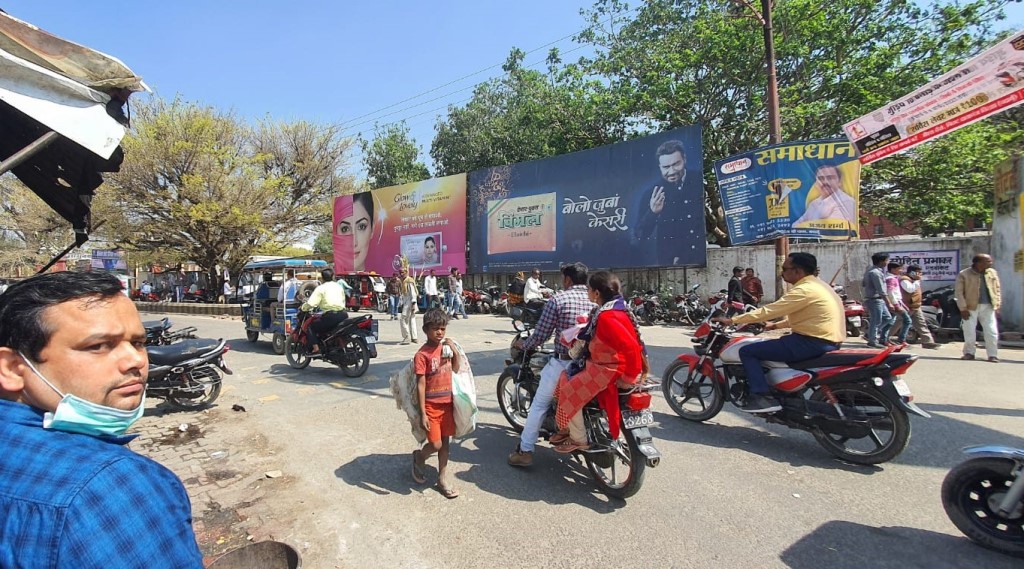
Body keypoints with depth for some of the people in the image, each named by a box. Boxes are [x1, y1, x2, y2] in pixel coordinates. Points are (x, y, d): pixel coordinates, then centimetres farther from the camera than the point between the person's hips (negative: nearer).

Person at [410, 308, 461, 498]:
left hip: (447, 403, 6)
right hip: (431, 406, -6)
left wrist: (454, 351, -5)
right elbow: (420, 385, -16)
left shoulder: (445, 348, 3)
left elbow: (455, 370, 11)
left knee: (445, 441, 13)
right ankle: (419, 457, 30)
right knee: (435, 445, -3)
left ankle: (443, 477, 28)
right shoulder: (422, 354, -16)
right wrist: (423, 414, -17)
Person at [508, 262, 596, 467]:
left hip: (563, 362, -4)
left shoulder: (558, 299, -8)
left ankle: (525, 450, 11)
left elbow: (540, 336, -6)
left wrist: (521, 344, 13)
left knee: (539, 404, 9)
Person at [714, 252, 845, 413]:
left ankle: (762, 398, -15)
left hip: (812, 343, -11)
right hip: (830, 341, 11)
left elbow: (768, 311, -18)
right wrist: (776, 325, 29)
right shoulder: (817, 285, 15)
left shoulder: (804, 290, -16)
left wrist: (732, 320, -13)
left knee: (747, 351, -9)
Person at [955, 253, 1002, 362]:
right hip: (971, 307, -3)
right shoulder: (964, 274, -7)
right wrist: (963, 309, -10)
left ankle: (993, 355, 11)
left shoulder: (992, 273, 8)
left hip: (988, 307, 3)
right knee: (969, 331, 3)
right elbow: (959, 292, -6)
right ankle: (969, 353, 17)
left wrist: (997, 306, 6)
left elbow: (997, 290, 13)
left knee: (992, 332, 2)